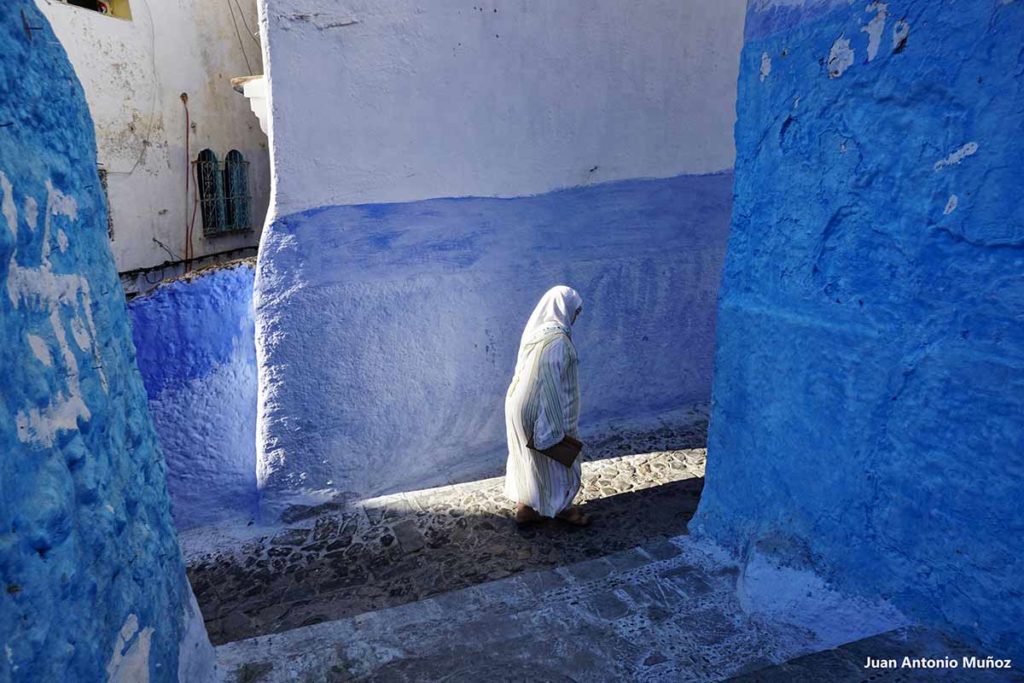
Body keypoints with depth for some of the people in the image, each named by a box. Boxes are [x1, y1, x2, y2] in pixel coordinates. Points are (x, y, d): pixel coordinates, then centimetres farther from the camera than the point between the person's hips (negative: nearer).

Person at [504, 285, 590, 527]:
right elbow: (552, 385, -26)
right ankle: (562, 507, 33)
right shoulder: (557, 339, -25)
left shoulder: (536, 330, 4)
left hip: (521, 406, 9)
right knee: (554, 460, 13)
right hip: (541, 411, -9)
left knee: (528, 457, 21)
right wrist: (557, 429, -20)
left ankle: (524, 506, 34)